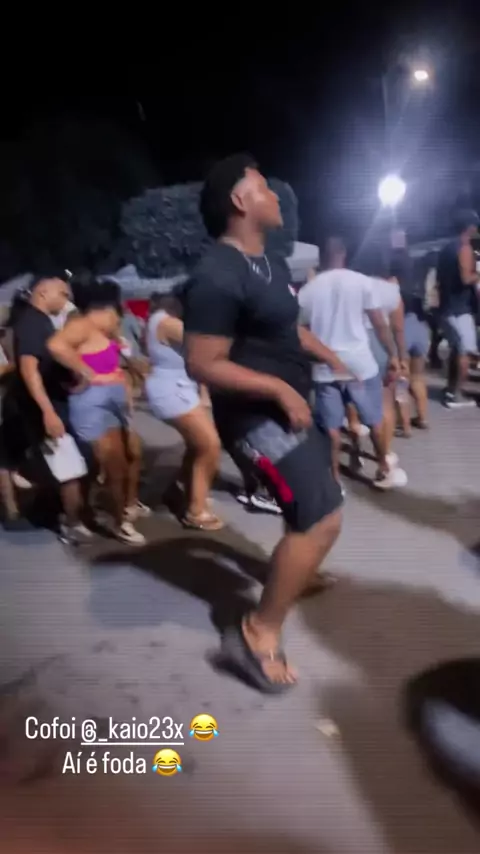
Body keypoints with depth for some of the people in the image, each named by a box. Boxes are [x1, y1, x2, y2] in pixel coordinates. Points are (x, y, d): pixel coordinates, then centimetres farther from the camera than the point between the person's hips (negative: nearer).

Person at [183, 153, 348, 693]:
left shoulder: (270, 262, 9)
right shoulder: (218, 276, -23)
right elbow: (202, 365, -26)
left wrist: (329, 357, 14)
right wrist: (279, 389, -25)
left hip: (290, 407, 11)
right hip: (257, 417, -11)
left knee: (322, 490, 27)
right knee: (321, 519, -16)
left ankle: (296, 572, 53)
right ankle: (256, 636, -3)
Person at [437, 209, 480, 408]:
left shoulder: (446, 248, 15)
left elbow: (439, 278, 22)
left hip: (447, 307, 9)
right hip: (460, 308, -9)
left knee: (455, 349, 16)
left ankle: (450, 390, 18)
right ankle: (456, 395, -4)